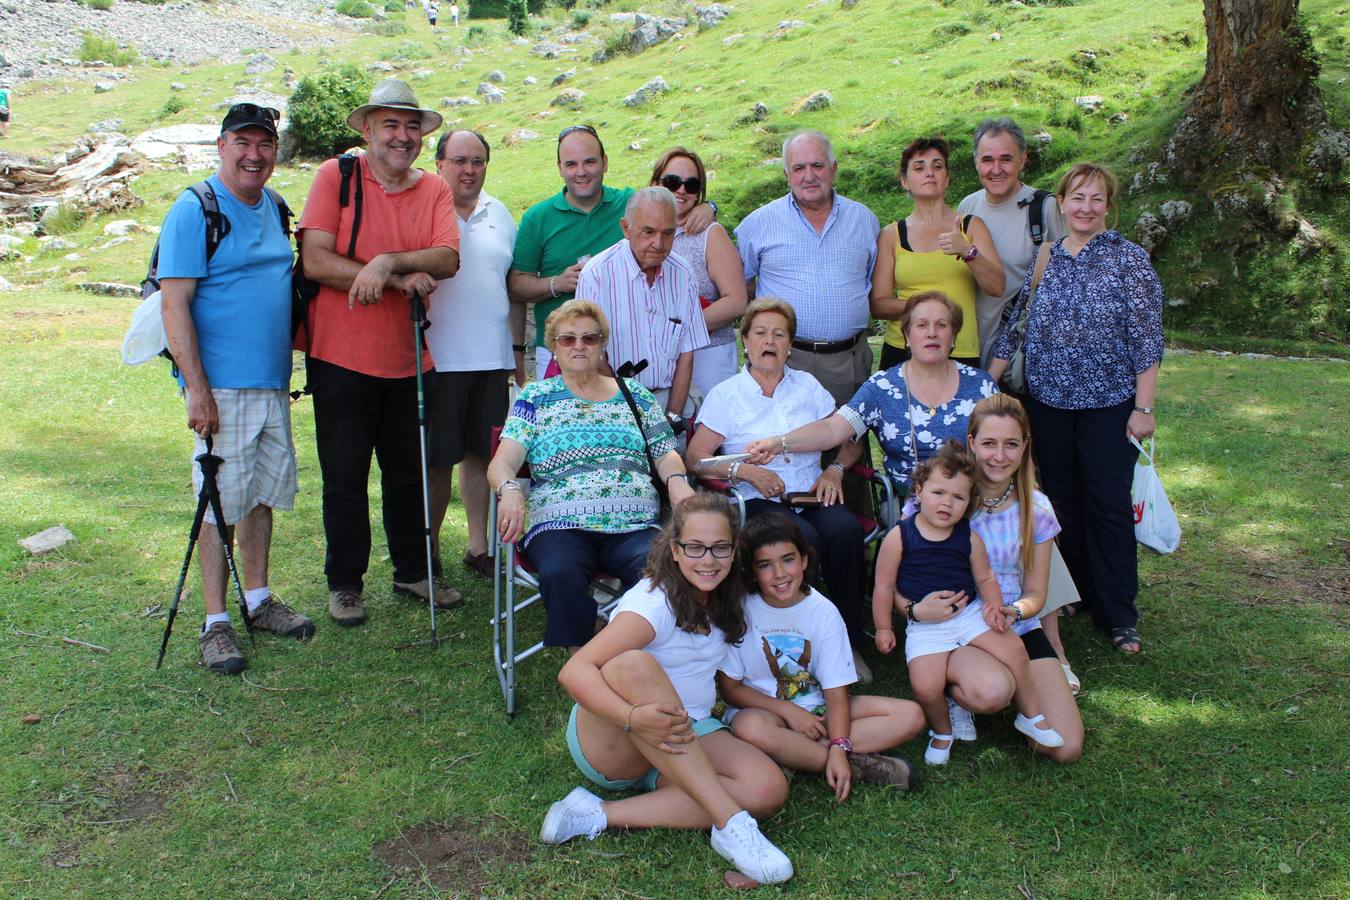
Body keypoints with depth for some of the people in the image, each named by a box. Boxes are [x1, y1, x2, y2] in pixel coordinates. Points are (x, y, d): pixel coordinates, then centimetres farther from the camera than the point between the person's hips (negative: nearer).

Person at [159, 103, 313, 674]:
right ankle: (215, 623, 8)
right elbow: (174, 304, -15)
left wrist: (296, 357, 18)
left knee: (264, 494, 14)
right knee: (221, 502, -2)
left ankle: (258, 599, 27)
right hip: (222, 387, -7)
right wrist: (196, 386, -20)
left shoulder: (274, 207, 12)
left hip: (273, 383, 7)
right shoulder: (193, 211, -10)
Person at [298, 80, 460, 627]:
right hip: (341, 356, -3)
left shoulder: (434, 190, 5)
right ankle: (344, 583, 22)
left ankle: (413, 572, 30)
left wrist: (389, 261, -27)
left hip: (408, 360, 3)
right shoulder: (335, 176, -4)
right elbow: (315, 261, -15)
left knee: (409, 473, 14)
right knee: (345, 478, 6)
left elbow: (448, 258, -11)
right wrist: (402, 280, -18)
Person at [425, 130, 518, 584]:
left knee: (483, 454, 11)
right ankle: (428, 552, 15)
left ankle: (479, 545, 23)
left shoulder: (499, 214, 14)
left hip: (492, 359, 5)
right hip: (439, 358, -5)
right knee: (436, 460, 1)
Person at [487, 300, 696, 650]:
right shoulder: (535, 397, 16)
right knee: (560, 575, -36)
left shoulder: (634, 394, 21)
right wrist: (509, 489, -18)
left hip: (635, 526, 1)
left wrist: (677, 480, -6)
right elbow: (502, 462, 5)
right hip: (560, 525, -1)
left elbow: (666, 455, 18)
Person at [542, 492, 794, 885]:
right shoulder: (653, 603, -18)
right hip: (607, 742, -6)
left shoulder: (724, 601, 5)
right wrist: (634, 717, -44)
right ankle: (730, 823, -35)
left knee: (769, 789, -22)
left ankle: (603, 814, -19)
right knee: (632, 665, -38)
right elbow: (573, 671, -30)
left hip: (688, 739, 7)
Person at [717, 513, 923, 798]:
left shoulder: (824, 612, -6)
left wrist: (838, 748, -26)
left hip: (817, 709, 3)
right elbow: (730, 688, -7)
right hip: (762, 708, -3)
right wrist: (788, 710, -17)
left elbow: (836, 691, -10)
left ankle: (793, 754, -24)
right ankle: (860, 764, -24)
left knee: (911, 715, -14)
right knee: (749, 728, -41)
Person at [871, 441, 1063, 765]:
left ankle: (1030, 716, 17)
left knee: (1014, 651, -9)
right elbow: (884, 586, -3)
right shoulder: (899, 537, -10)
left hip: (970, 613, 3)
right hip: (924, 627, -3)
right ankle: (942, 732, 14)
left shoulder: (970, 538, -1)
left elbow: (985, 578, 11)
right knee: (926, 688, -20)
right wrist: (883, 628, 1)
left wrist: (994, 606, -6)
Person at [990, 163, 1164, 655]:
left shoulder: (1129, 259, -4)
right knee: (1060, 500, 11)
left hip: (1108, 403, -3)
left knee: (1109, 505, 0)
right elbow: (1015, 326, 8)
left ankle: (1119, 616, 10)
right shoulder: (1042, 259, 6)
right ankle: (1074, 592, 27)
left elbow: (1147, 338, -7)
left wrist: (1143, 407, -11)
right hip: (1048, 401, 4)